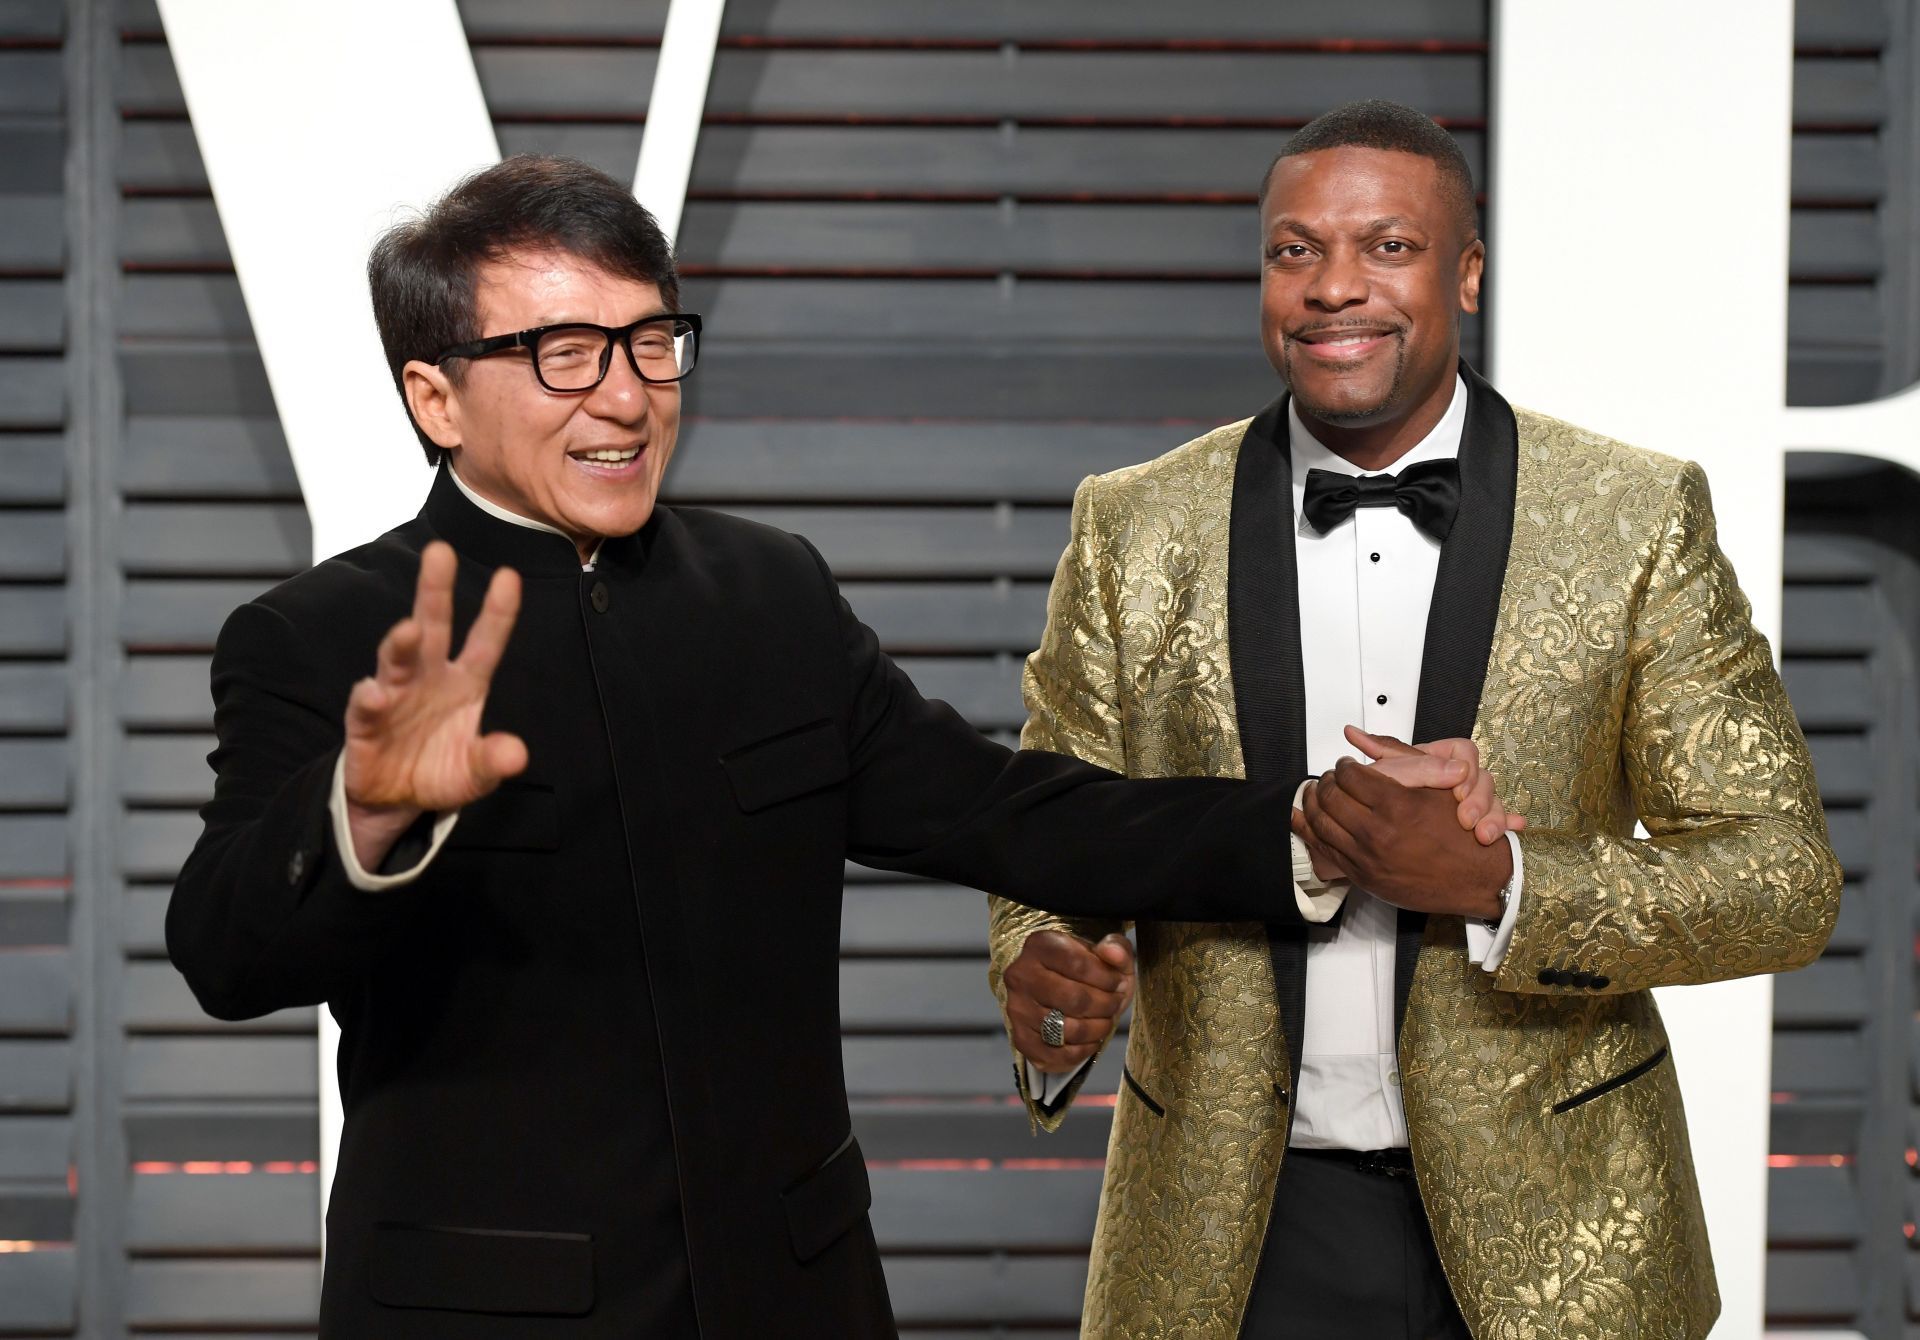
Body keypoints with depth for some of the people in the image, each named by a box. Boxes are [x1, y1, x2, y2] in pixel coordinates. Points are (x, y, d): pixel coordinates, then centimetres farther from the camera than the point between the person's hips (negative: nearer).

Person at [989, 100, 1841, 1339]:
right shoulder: (1136, 531, 0)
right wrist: (1045, 978, -18)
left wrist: (1493, 883, -21)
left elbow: (1788, 882, -6)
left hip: (1542, 1237, -1)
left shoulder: (1639, 521, -5)